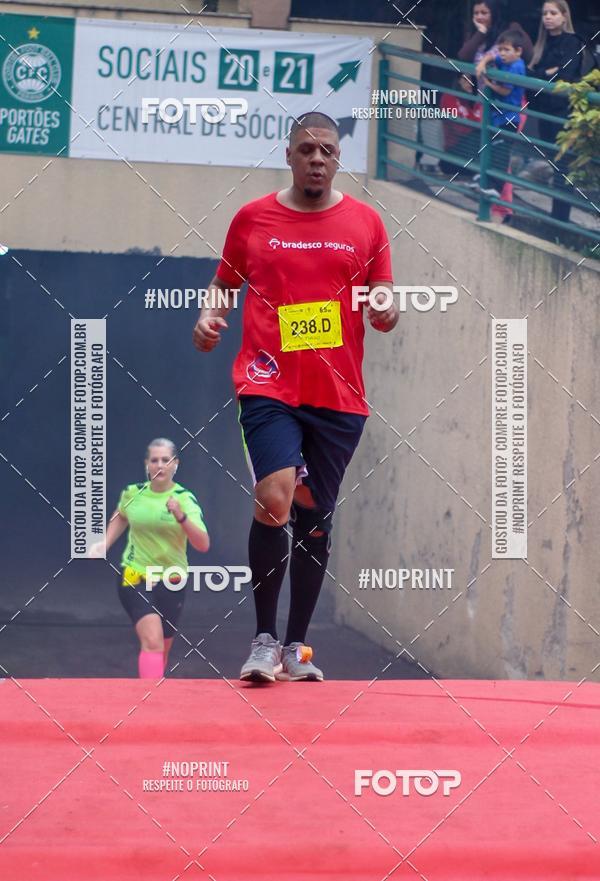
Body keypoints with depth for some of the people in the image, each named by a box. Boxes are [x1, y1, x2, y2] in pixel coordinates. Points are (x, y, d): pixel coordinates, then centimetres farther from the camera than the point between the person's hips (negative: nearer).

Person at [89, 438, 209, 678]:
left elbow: (203, 544, -21)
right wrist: (105, 544, 10)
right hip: (134, 577, -1)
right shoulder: (133, 493, -2)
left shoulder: (185, 499, -9)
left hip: (170, 582, 1)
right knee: (152, 641, -22)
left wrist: (181, 517, -35)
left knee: (161, 650, 13)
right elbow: (120, 517, 23)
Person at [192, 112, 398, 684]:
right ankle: (263, 640, -6)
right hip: (269, 386, -2)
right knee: (274, 501, -20)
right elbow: (224, 281, 17)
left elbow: (382, 299, 12)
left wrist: (385, 311, -11)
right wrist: (209, 316, -4)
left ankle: (296, 648, 19)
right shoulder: (252, 219, 5)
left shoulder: (365, 223, 7)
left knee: (316, 519, 8)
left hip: (340, 395, 2)